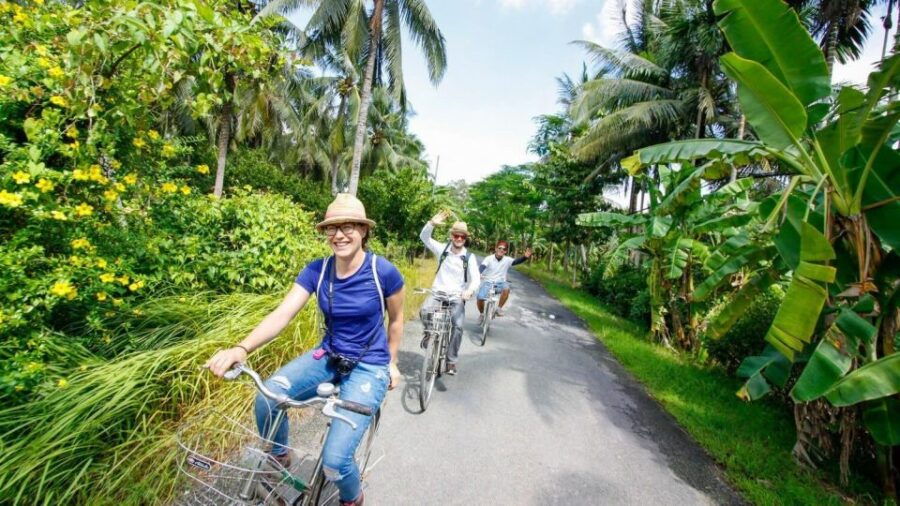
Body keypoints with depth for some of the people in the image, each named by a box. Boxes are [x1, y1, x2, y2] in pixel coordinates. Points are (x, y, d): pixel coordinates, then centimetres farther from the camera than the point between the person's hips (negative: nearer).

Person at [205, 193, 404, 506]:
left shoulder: (383, 271, -17)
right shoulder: (317, 270, -7)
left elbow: (395, 318, -1)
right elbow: (282, 314, -17)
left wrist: (391, 363, 9)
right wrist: (241, 348, -34)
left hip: (369, 367, -4)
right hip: (328, 357, 4)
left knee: (334, 460, -16)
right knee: (267, 398, -22)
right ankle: (279, 457, 12)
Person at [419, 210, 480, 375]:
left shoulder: (470, 257, -3)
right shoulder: (442, 249, 1)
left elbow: (475, 278, -10)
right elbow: (424, 237, -6)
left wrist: (470, 290, -32)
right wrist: (432, 223, -24)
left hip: (457, 296, 0)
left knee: (457, 326, -18)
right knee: (425, 311, -29)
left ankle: (451, 361, 0)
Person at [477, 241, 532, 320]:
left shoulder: (507, 260, -3)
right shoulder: (489, 258, -9)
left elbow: (517, 261, -19)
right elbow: (482, 267, -23)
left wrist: (525, 257, -39)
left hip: (500, 283, 1)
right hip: (488, 282, -1)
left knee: (506, 288, -33)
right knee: (480, 298, -21)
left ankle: (499, 308, -10)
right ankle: (481, 314, 13)